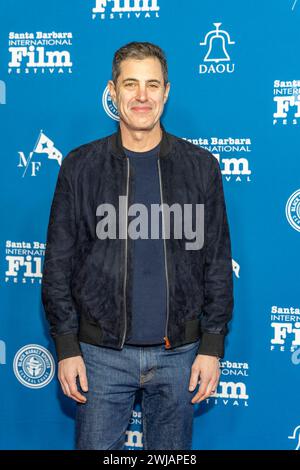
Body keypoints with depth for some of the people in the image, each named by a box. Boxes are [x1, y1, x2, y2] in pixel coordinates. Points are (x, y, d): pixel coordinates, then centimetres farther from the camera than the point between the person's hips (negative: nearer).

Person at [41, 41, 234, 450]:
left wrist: (213, 347, 0)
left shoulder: (200, 166, 2)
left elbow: (218, 263, 4)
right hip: (102, 354, 0)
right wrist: (66, 348, -2)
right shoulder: (80, 166, 1)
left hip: (178, 354, 1)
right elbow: (58, 264, 2)